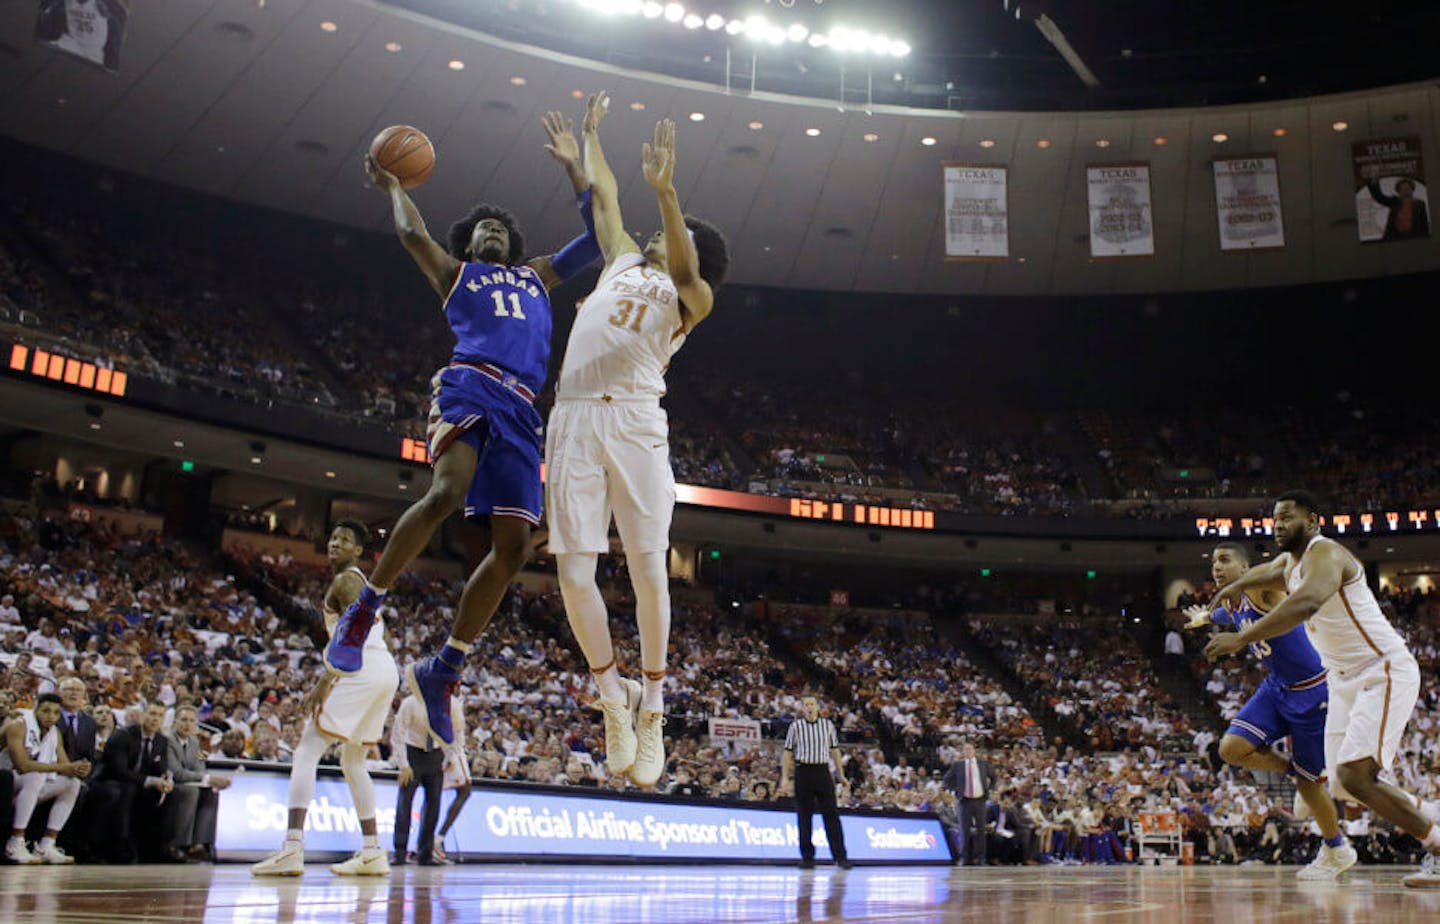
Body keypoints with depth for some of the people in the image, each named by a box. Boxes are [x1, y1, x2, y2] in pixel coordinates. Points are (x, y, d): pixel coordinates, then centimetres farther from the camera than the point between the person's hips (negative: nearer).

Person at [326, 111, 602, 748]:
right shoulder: (454, 273, 25)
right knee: (448, 491, -34)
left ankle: (441, 671, 3)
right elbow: (412, 233, 9)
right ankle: (362, 612, -18)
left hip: (520, 410, 5)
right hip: (469, 385, -4)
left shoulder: (537, 277, 36)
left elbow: (599, 238, 33)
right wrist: (394, 188, 27)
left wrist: (574, 169, 30)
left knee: (513, 546, -7)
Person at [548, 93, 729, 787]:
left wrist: (665, 192, -27)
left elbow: (684, 270, -13)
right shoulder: (624, 261, 26)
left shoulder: (691, 296, 11)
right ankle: (613, 698, 13)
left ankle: (651, 710, 7)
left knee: (648, 571, -7)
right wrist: (592, 133, 47)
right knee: (574, 573, -5)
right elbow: (603, 194, 39)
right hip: (573, 420, 4)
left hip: (635, 423, -4)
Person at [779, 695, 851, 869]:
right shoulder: (796, 726, 3)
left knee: (831, 814, -4)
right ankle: (807, 856, 9)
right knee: (804, 816, 2)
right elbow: (787, 752, 3)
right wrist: (785, 778, -4)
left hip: (823, 772, 1)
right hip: (803, 772, -1)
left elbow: (835, 751, 13)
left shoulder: (828, 725, 8)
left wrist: (841, 776, 9)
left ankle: (840, 855, -3)